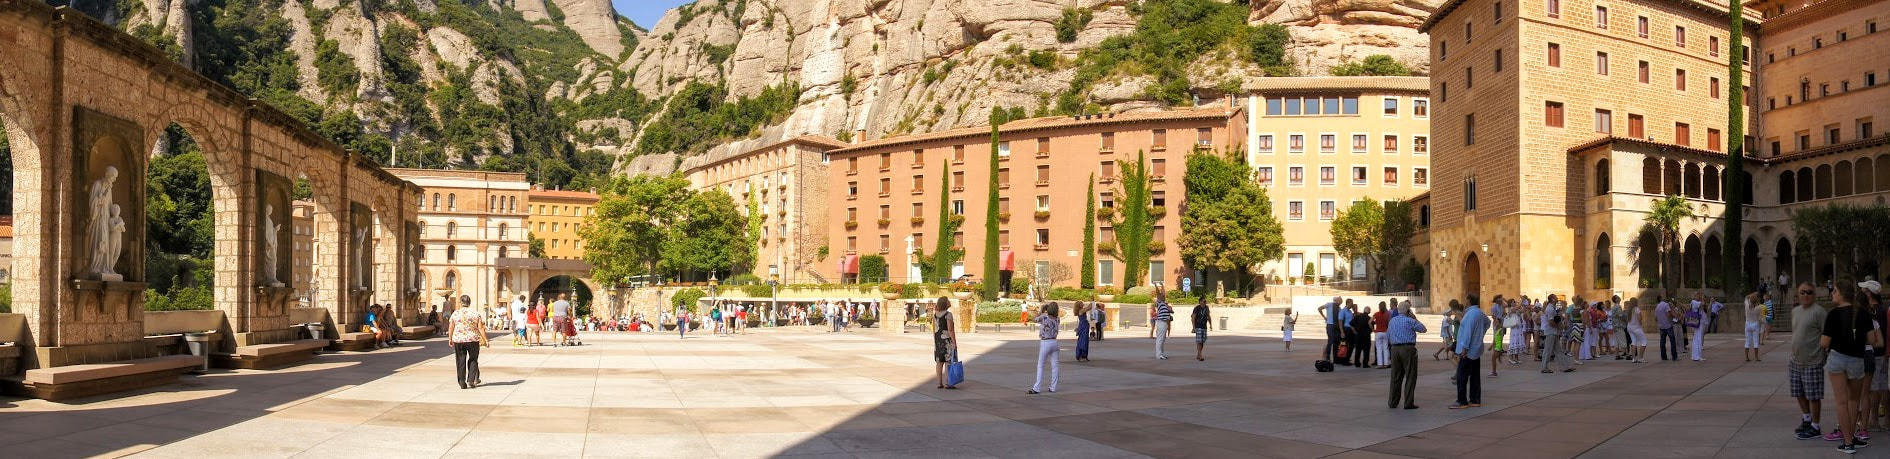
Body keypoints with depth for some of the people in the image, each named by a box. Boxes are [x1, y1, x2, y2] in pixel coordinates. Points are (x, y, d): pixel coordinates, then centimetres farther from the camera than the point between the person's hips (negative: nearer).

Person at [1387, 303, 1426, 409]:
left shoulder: (1392, 321, 9)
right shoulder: (1410, 321, -8)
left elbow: (1387, 336, 18)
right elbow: (1423, 329, 2)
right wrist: (1416, 319, 11)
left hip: (1395, 349, 6)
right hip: (1408, 349, -6)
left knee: (1395, 377, 12)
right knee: (1410, 377, 1)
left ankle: (1393, 402, 14)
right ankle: (1408, 403, -2)